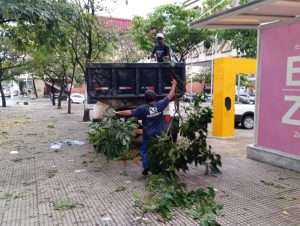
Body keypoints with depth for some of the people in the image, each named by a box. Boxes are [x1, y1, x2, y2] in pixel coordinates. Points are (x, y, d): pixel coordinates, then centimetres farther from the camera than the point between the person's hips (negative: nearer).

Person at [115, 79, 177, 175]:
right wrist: (174, 85, 15)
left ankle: (146, 168, 8)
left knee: (144, 150, 13)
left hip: (149, 135, -2)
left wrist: (117, 113, 3)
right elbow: (170, 96, 2)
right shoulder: (160, 105, -8)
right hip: (160, 134, 3)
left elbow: (129, 112, -9)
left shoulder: (142, 109, -13)